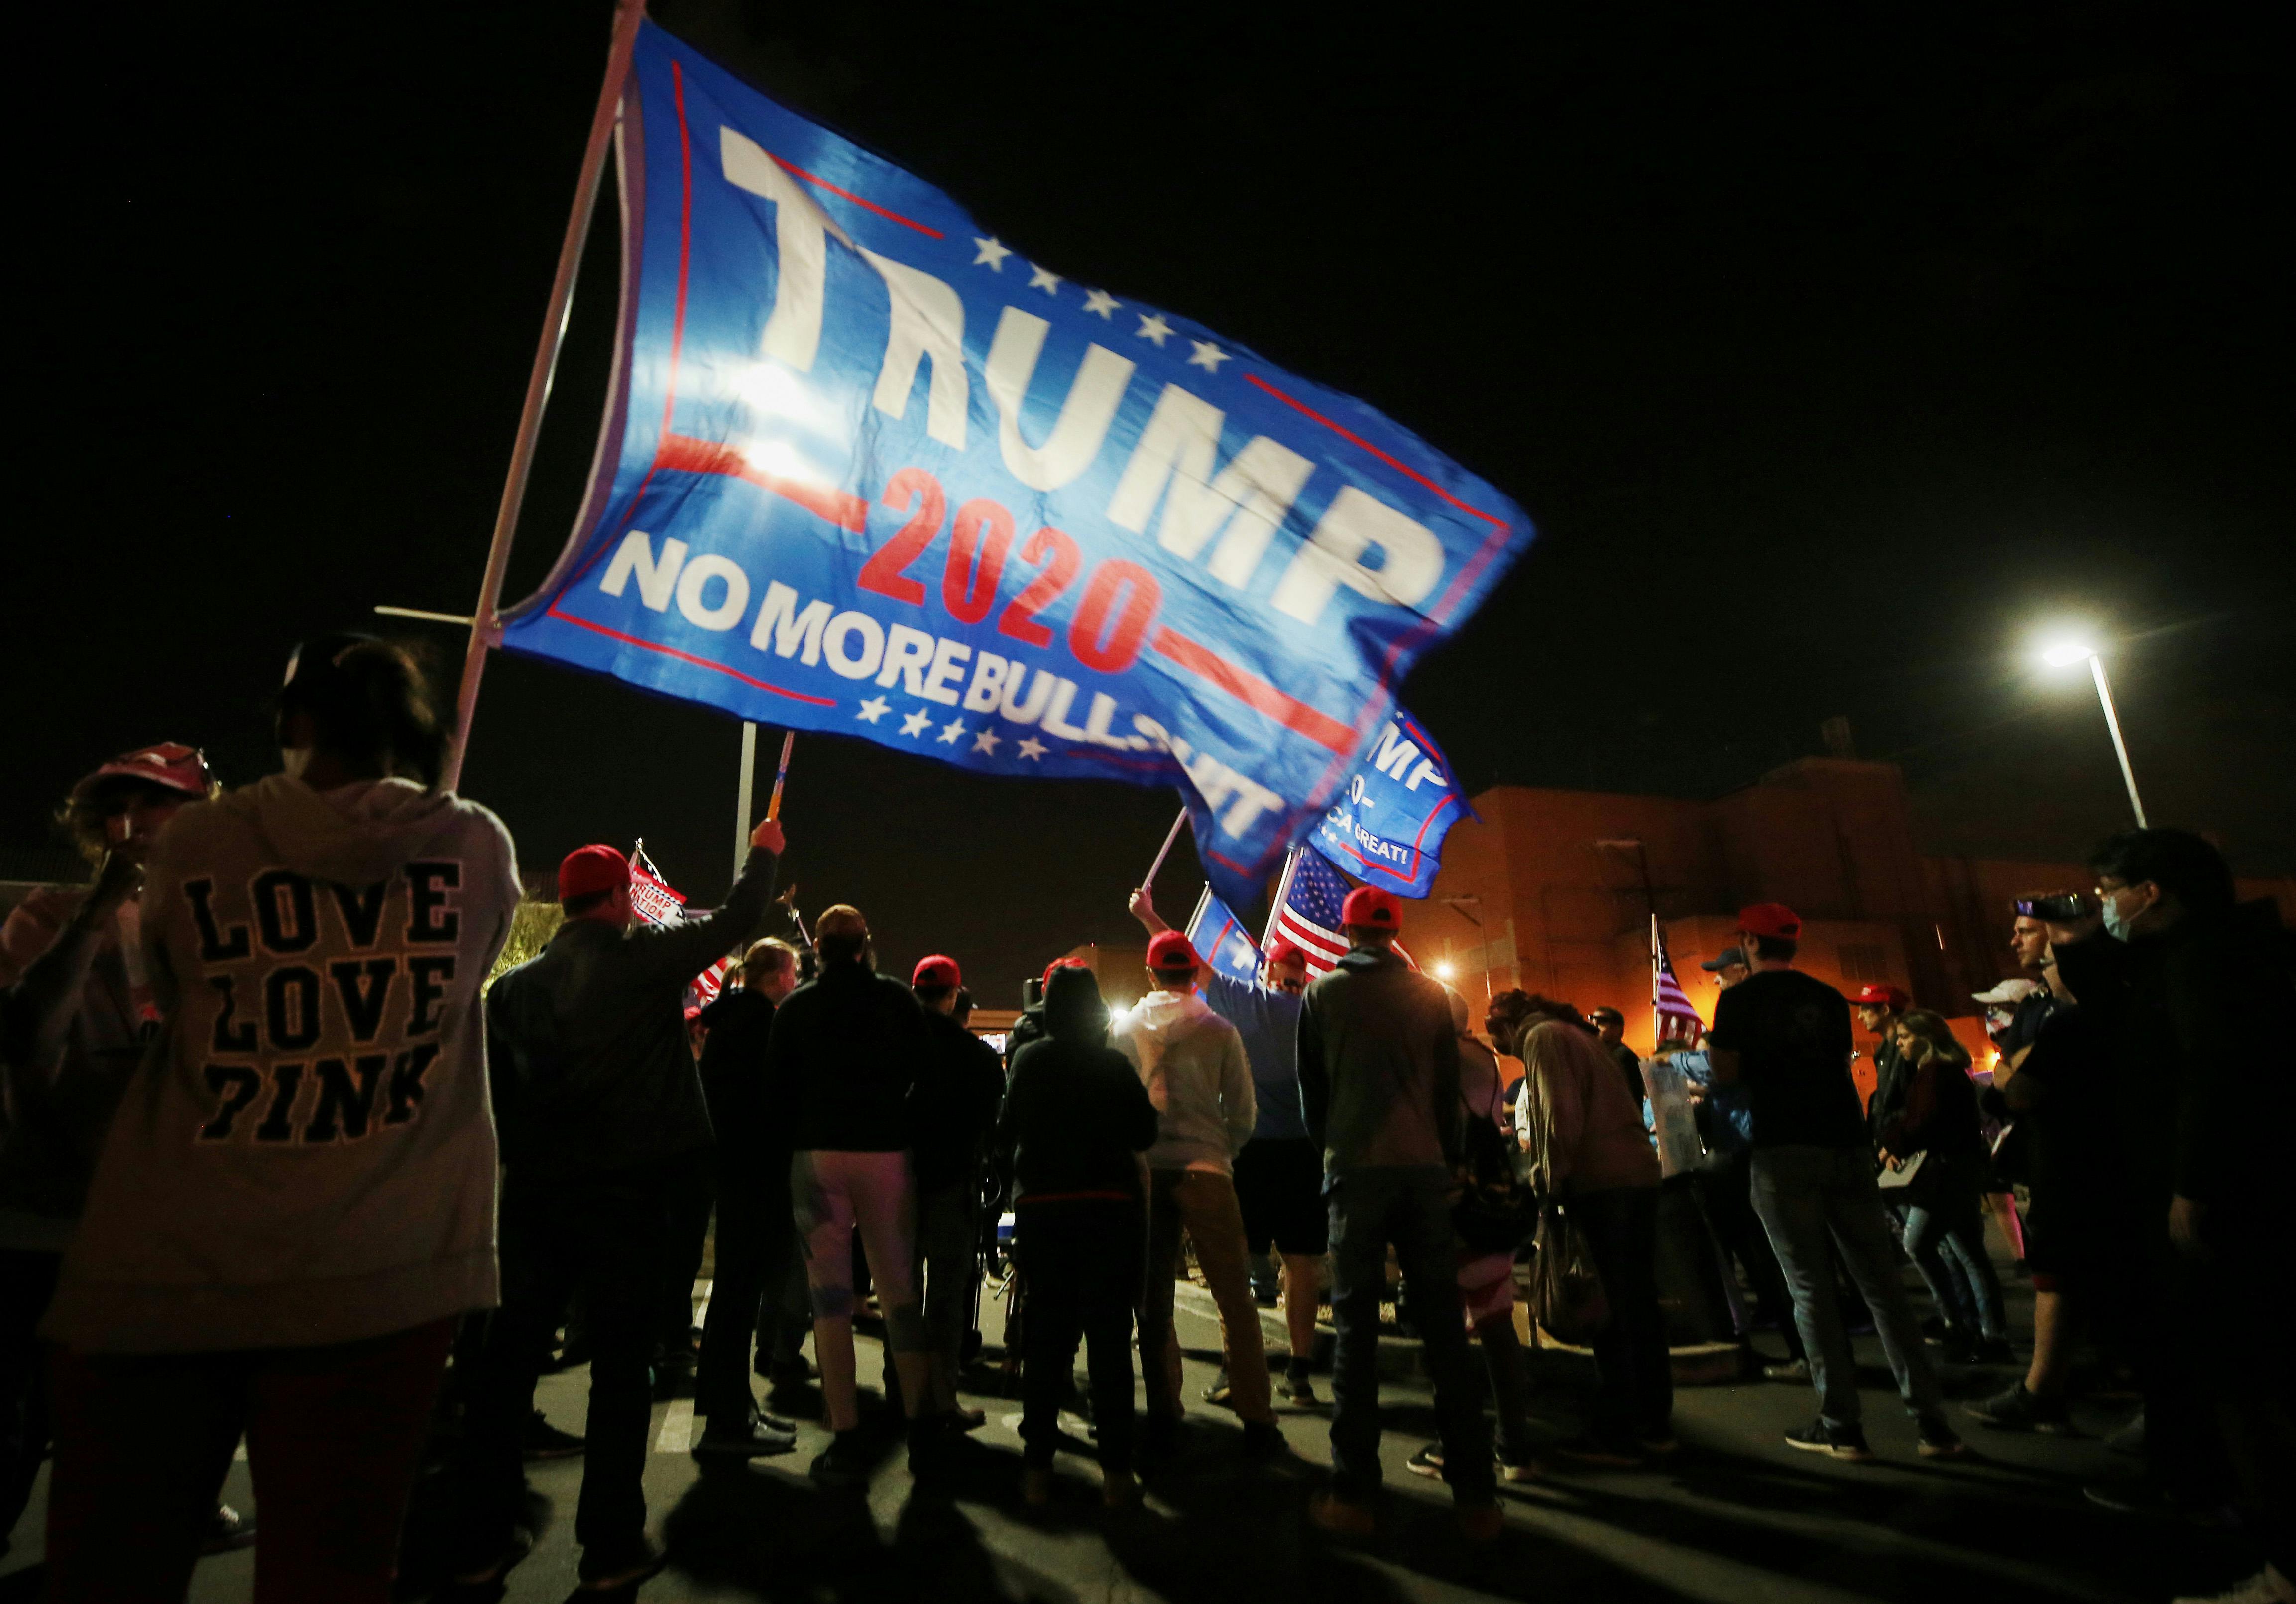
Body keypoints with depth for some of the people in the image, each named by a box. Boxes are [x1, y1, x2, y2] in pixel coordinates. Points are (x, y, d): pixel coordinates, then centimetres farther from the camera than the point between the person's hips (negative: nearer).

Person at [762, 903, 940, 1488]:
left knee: (831, 1297, 5)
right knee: (899, 1292, 9)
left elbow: (776, 1089, 2)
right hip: (887, 1153, 1)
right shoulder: (896, 999, 1)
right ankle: (922, 1432, 14)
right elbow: (924, 1067, 1)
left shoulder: (796, 1007, 1)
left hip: (818, 1155, 0)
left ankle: (847, 1443, 6)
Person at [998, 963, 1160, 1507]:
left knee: (1045, 1334, 11)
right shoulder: (1113, 1064, -6)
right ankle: (1116, 1469, 8)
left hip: (1040, 1208, 2)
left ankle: (1037, 1466, 15)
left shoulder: (1026, 1060, 0)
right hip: (1109, 1205, -2)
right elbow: (1144, 1134, 0)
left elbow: (1005, 1135, 6)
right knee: (1109, 1334, 5)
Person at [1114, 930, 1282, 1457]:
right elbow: (1243, 1112, 1)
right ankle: (1256, 1422, 10)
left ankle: (1162, 1418, 15)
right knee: (1235, 1298, 7)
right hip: (1205, 1168, -1)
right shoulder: (1219, 1030, -2)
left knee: (1153, 1299, 11)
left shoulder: (1123, 1029, 1)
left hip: (1144, 1171, 2)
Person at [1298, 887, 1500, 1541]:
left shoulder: (1324, 992, 2)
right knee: (1444, 1327, 7)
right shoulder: (1430, 993, 7)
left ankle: (1354, 1495, 6)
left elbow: (1310, 1088, 8)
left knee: (1356, 1328, 4)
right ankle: (1475, 1496, 10)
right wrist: (1448, 1158, 16)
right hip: (1425, 1168, 2)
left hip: (1356, 1169, -2)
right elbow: (1450, 1087, 9)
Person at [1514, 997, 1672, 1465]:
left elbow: (1560, 1112, -13)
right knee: (1639, 1301, 13)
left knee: (1608, 1306, -4)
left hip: (1599, 1181, -9)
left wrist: (1550, 1177, -5)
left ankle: (1617, 1431, 2)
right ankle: (1655, 1422, 20)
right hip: (1639, 1170, 9)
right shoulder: (1580, 1035, 24)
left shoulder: (1542, 1036, -2)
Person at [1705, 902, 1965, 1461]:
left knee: (1811, 1286, 1)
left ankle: (1842, 1425, 4)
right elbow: (1839, 1063, 19)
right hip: (1845, 1144, 5)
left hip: (1784, 1151, -5)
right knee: (1881, 1282, 9)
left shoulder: (1739, 999, -1)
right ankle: (1930, 1420, 10)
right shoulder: (1829, 998, 14)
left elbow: (1727, 1074, -2)